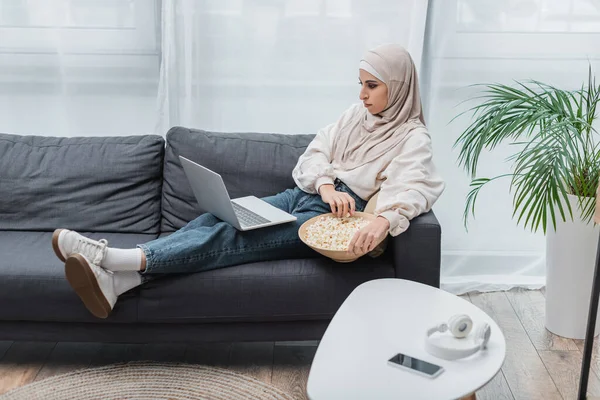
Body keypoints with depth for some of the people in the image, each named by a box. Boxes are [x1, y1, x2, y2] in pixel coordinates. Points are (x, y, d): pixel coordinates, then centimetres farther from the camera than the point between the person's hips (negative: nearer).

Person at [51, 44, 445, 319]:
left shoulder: (414, 138, -3)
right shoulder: (356, 115, 17)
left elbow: (412, 188, -22)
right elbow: (314, 155, 9)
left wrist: (385, 220, -45)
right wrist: (326, 185, -14)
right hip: (303, 195, 6)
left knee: (238, 236, -26)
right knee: (221, 217, -19)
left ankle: (120, 259, -41)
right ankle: (121, 279, -35)